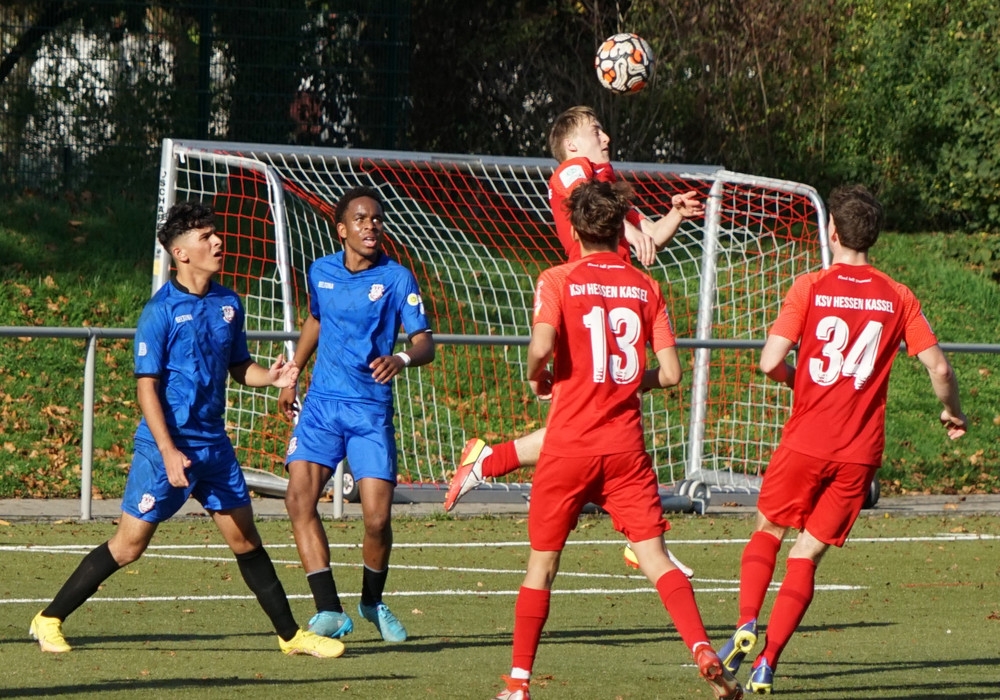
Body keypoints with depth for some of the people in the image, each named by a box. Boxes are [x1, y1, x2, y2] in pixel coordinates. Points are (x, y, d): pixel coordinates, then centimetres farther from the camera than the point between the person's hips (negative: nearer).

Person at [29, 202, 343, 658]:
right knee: (129, 545, -4)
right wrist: (168, 451, -20)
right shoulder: (160, 312, -12)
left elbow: (239, 367, 17)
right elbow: (146, 385, -13)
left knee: (245, 538, 10)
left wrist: (270, 377, -5)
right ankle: (49, 620, 7)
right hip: (164, 447, -6)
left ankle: (290, 634, 18)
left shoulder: (228, 304, 7)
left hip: (214, 445, 6)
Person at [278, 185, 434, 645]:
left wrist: (401, 359, -35)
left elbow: (425, 343, -13)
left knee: (377, 517, -8)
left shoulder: (396, 278, -6)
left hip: (371, 410, -3)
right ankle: (329, 610, -15)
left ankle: (373, 601, 21)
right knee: (299, 498, -17)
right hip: (322, 402, 3)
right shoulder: (320, 272, 6)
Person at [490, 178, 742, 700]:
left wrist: (537, 379, 1)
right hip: (626, 445, 2)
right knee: (653, 554, -1)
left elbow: (542, 346, -20)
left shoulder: (557, 281, -4)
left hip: (569, 445, -2)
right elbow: (669, 372, 1)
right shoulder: (644, 287, 5)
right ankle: (704, 653, -19)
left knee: (542, 560, 10)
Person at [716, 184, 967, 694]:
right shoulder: (898, 298, 1)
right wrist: (952, 412, 19)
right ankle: (767, 662, -3)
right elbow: (938, 368, -1)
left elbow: (771, 362, -12)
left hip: (806, 442, -2)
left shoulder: (810, 288, -6)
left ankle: (747, 623, -2)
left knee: (767, 532, 20)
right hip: (860, 453, 2)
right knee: (807, 555, 7)